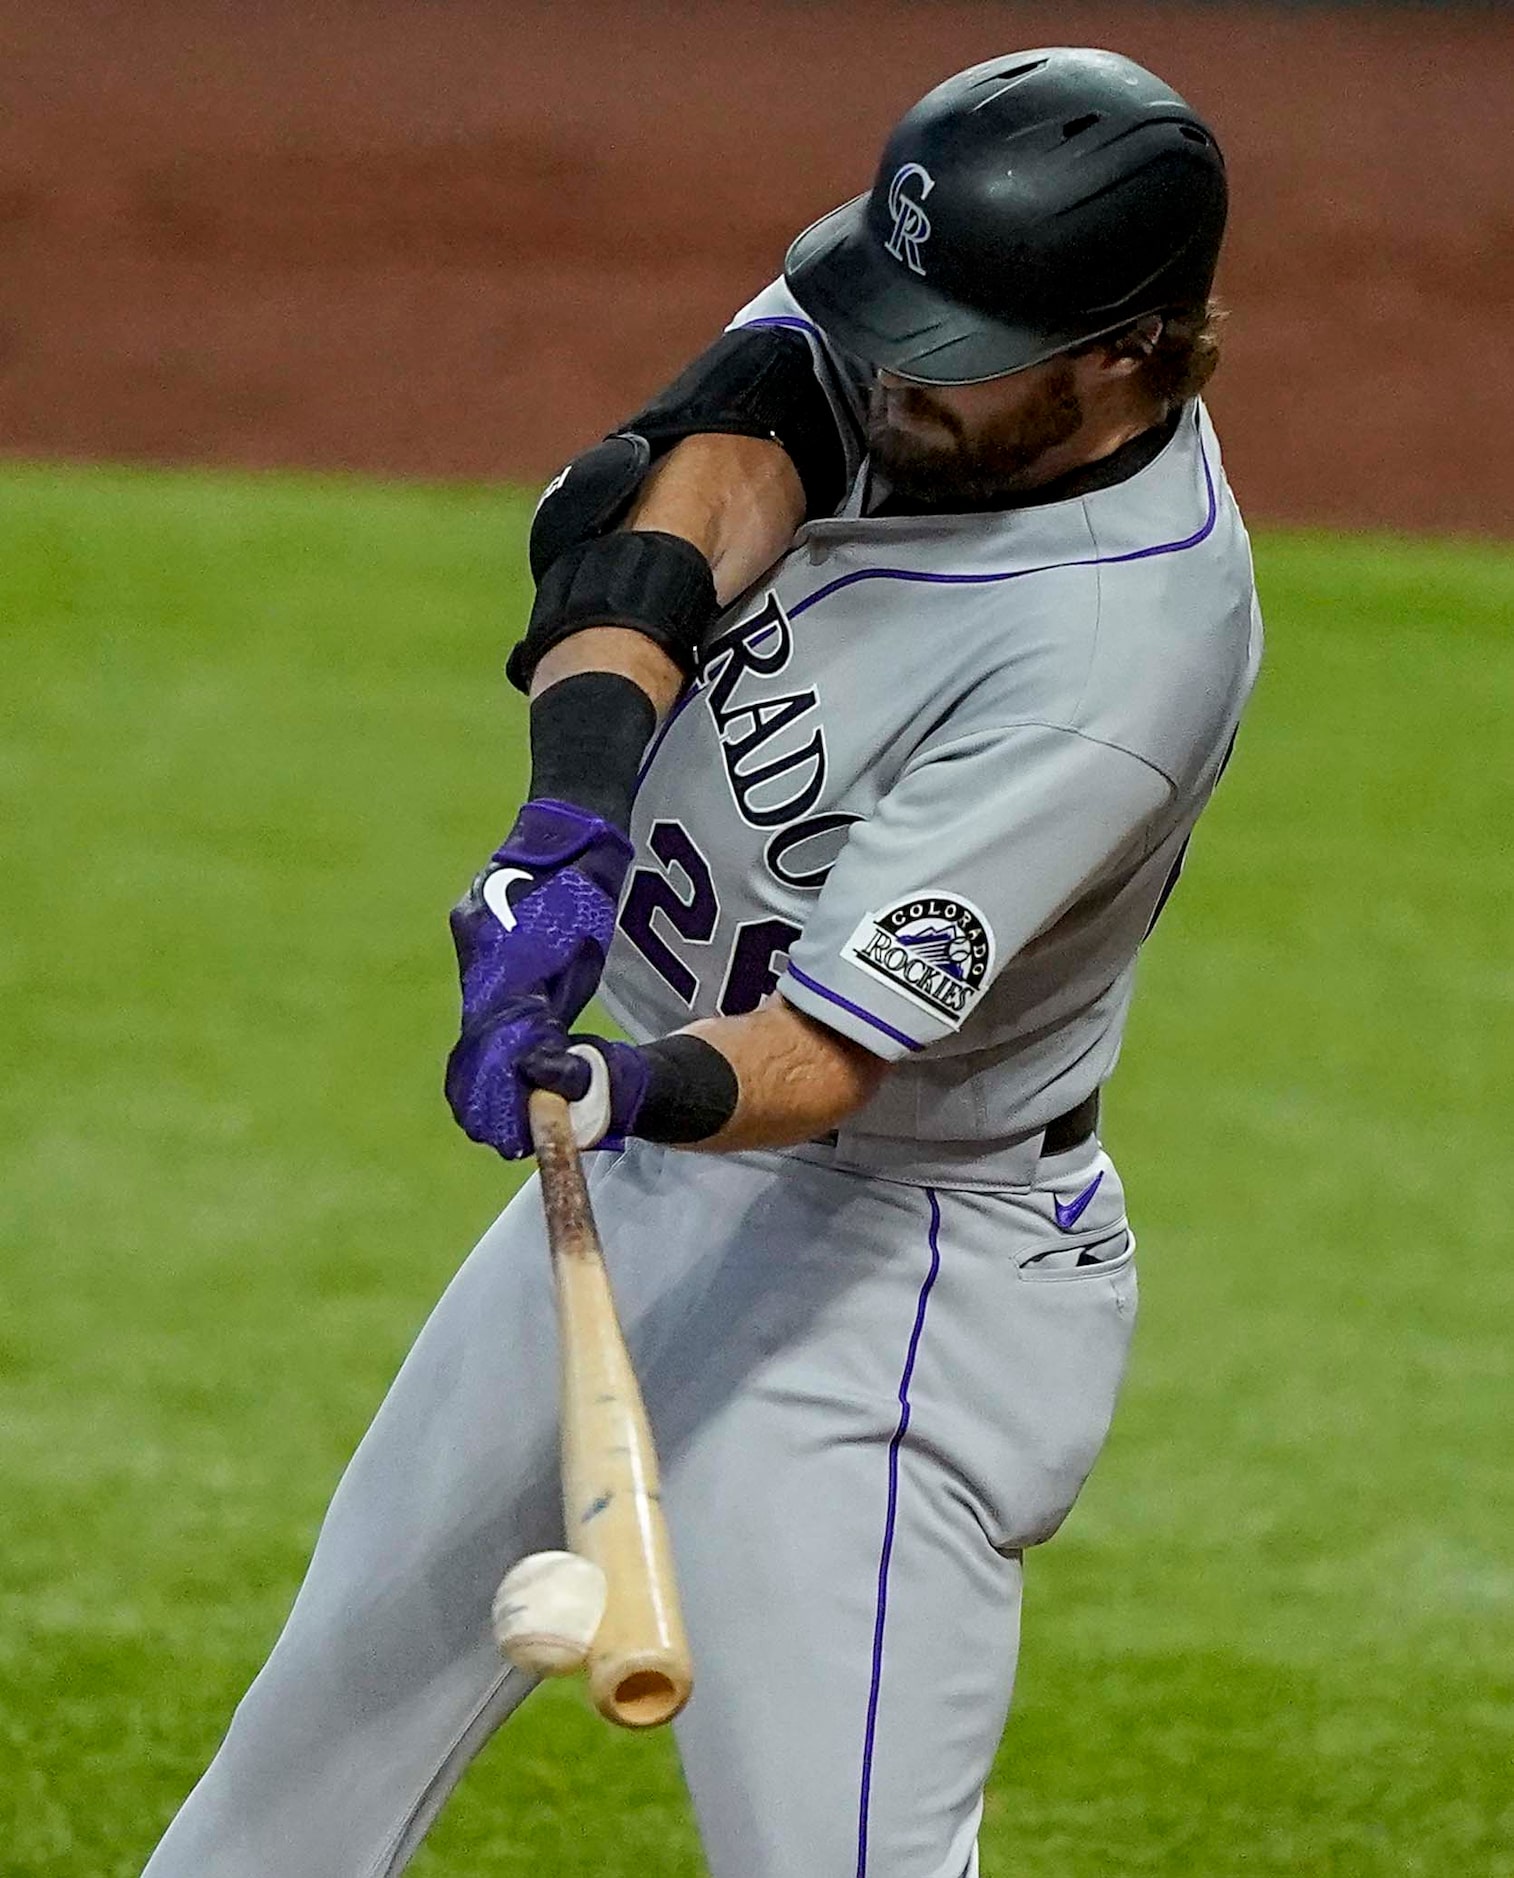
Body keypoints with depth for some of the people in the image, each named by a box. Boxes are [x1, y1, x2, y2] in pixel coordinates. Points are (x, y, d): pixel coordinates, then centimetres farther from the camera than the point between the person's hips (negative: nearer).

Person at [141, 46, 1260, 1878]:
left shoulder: (1123, 652, -30)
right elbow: (689, 481, -24)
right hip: (652, 1179, 8)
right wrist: (575, 811, -40)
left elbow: (829, 1051, -33)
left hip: (881, 1265, -8)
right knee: (350, 1662, 23)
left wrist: (639, 1087, -53)